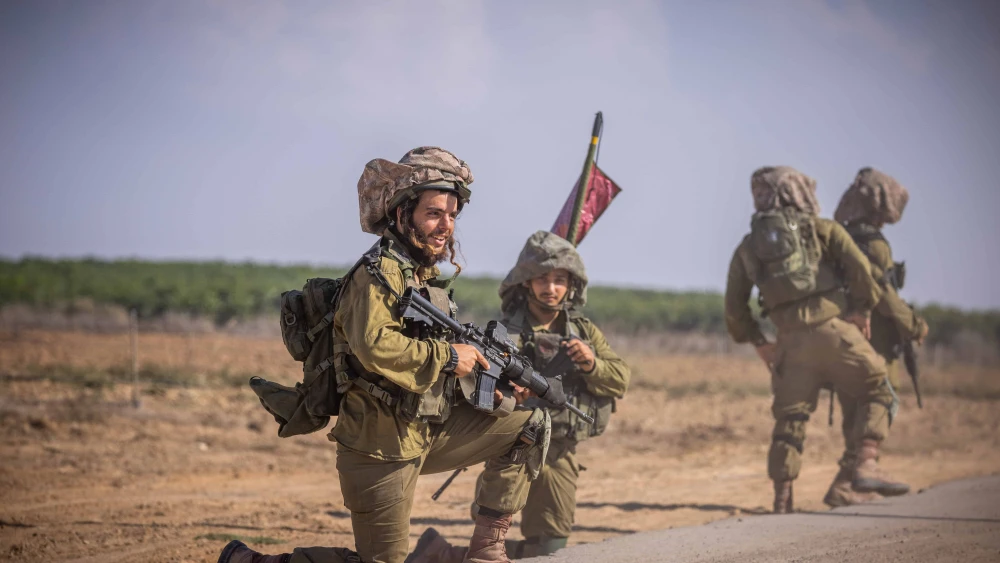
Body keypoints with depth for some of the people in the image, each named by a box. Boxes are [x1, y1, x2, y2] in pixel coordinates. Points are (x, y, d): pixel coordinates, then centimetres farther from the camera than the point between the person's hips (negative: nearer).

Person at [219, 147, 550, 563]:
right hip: (382, 446, -9)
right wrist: (448, 357, -24)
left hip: (427, 432, 9)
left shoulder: (428, 275, 12)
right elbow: (375, 346, -34)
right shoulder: (379, 274, -17)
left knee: (530, 423, 8)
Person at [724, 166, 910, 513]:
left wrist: (757, 342, 21)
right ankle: (866, 466, -10)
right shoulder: (820, 228, 7)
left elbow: (734, 306, 14)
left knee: (790, 419, 9)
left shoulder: (748, 246, 18)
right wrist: (863, 308, 3)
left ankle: (783, 501, 6)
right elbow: (858, 265, -7)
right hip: (832, 328, -4)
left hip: (790, 341, 4)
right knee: (875, 393, 7)